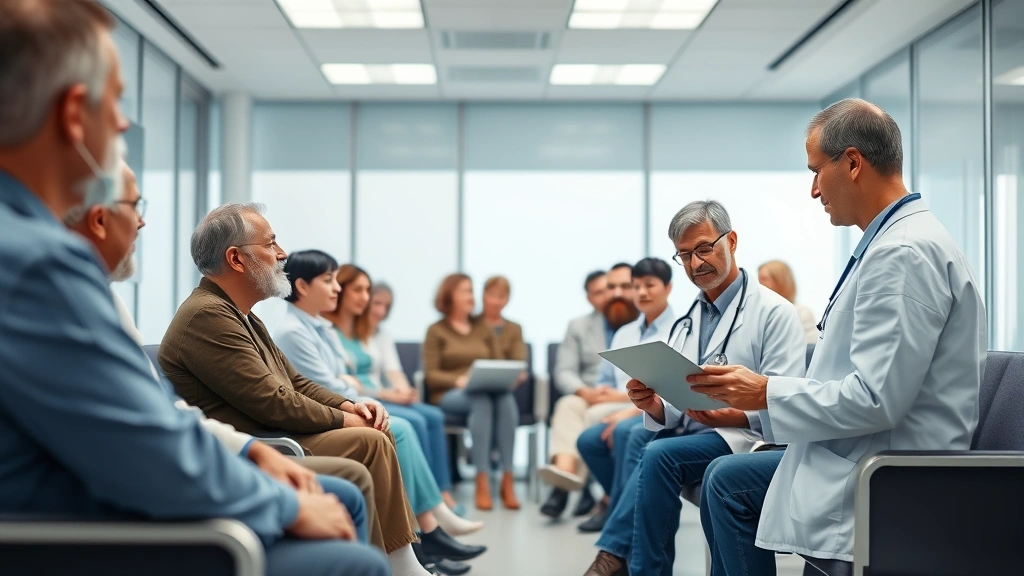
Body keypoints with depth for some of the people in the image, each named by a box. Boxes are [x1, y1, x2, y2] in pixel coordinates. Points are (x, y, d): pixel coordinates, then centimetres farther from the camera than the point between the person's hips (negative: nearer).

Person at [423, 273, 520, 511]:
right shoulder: (436, 331, 10)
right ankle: (482, 481, -40)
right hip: (449, 394, -3)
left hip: (488, 391, 3)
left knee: (505, 398, -33)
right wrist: (458, 380, -19)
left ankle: (507, 480, -36)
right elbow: (430, 374, -1)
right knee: (482, 400, -37)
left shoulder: (484, 330, 23)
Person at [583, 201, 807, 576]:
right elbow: (673, 412, 12)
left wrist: (734, 417, -26)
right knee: (640, 443, -27)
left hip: (744, 438, -6)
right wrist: (653, 405, -12)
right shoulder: (687, 321, 18)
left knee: (659, 456, -30)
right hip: (688, 434, 6)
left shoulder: (774, 312, -2)